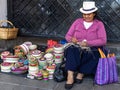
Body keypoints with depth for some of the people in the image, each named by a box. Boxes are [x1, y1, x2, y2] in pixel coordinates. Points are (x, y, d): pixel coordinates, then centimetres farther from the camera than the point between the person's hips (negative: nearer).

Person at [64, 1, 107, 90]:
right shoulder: (77, 21, 10)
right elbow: (67, 36, 8)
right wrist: (71, 39, -17)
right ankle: (70, 76, -37)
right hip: (77, 48, 2)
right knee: (71, 50, -32)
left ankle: (81, 73, -22)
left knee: (92, 55, -36)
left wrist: (87, 43, -22)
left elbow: (103, 41, -10)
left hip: (92, 50, -1)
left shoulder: (99, 24, 3)